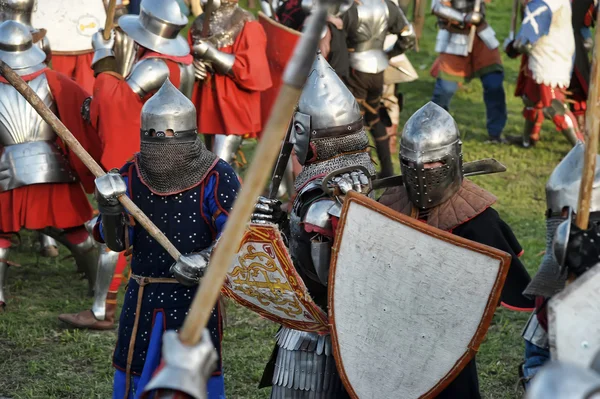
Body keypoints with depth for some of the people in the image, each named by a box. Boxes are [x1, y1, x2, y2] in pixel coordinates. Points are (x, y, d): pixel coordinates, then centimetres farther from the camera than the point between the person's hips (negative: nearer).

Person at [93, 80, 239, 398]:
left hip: (196, 301, -4)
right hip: (143, 300, 4)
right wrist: (110, 207, -22)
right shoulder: (132, 175, 0)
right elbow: (117, 241, -2)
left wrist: (207, 259, -36)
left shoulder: (216, 178, -12)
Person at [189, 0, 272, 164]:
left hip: (233, 109, -7)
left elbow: (254, 72, -19)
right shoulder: (200, 24, 10)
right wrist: (193, 64, -7)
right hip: (208, 106, 7)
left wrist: (213, 54, -23)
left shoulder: (247, 26, -10)